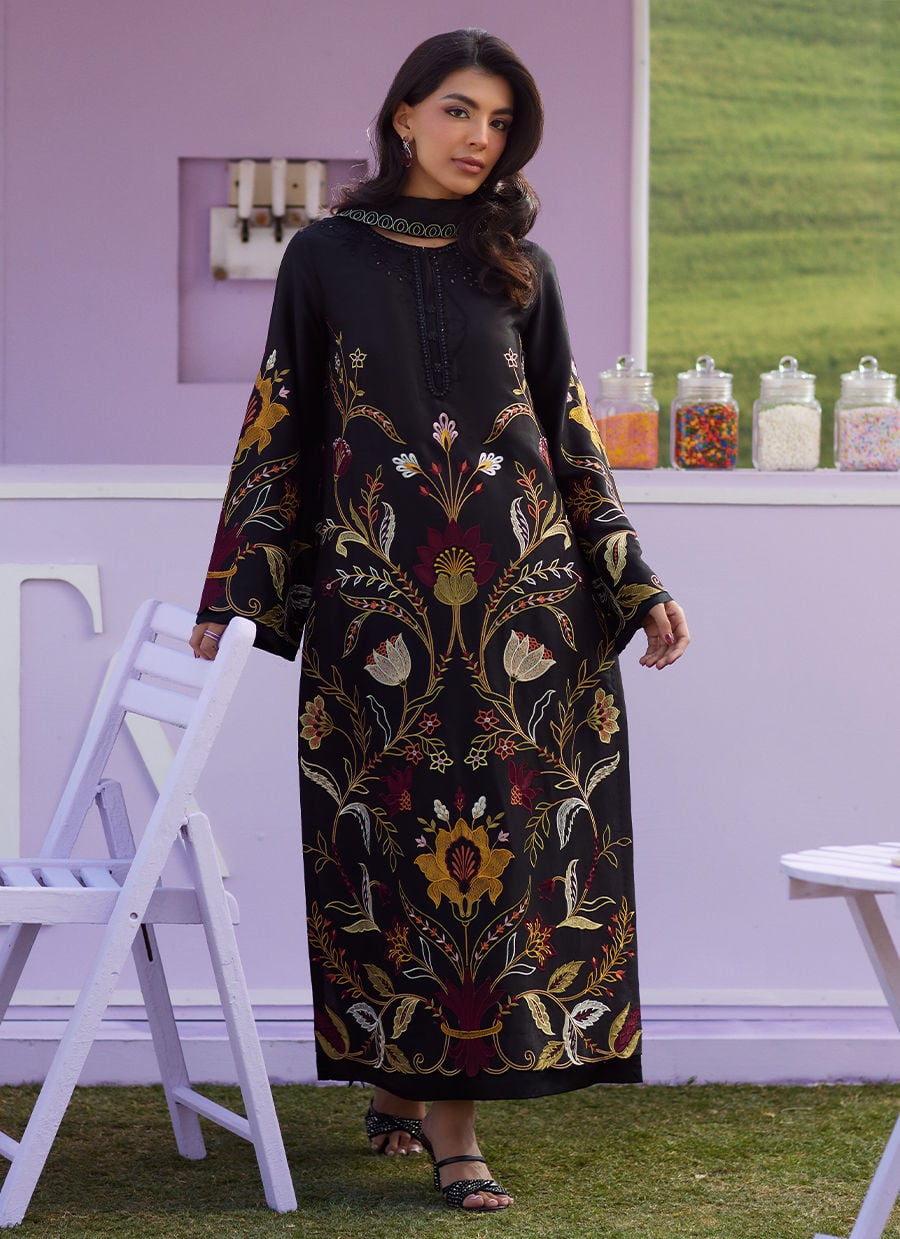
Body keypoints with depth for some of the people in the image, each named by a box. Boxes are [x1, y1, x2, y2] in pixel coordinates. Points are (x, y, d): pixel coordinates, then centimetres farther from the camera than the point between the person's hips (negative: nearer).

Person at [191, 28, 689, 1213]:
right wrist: (229, 598, 4)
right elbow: (279, 431, 7)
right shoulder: (327, 257, 6)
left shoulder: (521, 269, 11)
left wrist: (641, 585, 8)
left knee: (509, 830, -3)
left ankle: (449, 1110, 3)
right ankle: (398, 1077, 13)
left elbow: (571, 437, 13)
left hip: (522, 584, 1)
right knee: (388, 831, -2)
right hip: (372, 588, -1)